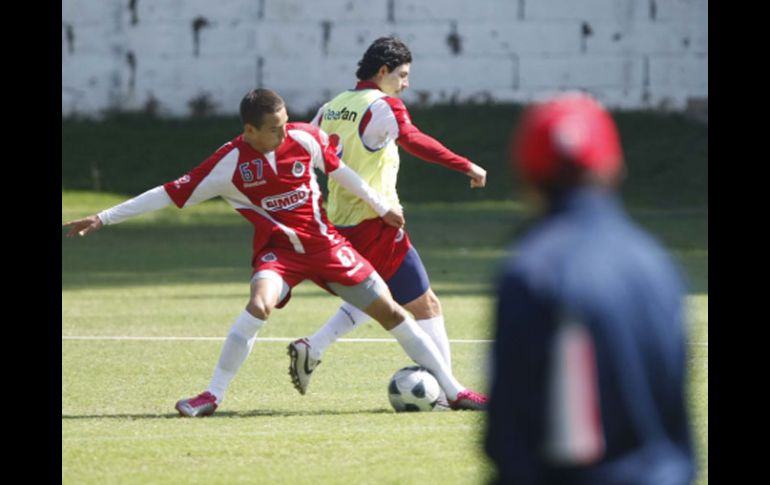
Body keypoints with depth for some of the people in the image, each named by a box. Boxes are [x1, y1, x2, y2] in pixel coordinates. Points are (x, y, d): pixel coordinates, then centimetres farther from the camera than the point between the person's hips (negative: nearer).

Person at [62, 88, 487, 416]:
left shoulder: (305, 139, -9)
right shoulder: (230, 163, -16)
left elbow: (339, 171, 10)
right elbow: (171, 194, -12)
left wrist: (381, 208, 19)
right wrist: (104, 218, -13)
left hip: (323, 243, 3)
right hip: (277, 250, -3)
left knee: (389, 310, 1)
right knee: (259, 304, -33)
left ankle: (453, 390, 11)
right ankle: (212, 395, -21)